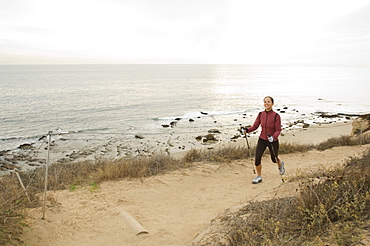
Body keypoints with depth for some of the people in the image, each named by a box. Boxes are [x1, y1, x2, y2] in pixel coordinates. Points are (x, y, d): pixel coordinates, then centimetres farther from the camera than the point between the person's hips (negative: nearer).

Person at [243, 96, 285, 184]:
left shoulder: (276, 116, -16)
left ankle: (280, 165, 54)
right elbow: (255, 126, -1)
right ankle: (259, 177, 15)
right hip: (262, 140, 3)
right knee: (257, 159, -7)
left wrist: (273, 137, -33)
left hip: (273, 141, -3)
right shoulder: (261, 114, -5)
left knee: (274, 159, 15)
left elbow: (278, 130, -15)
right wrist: (247, 130, -18)